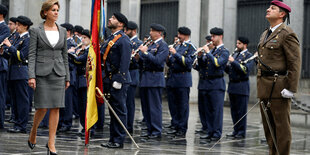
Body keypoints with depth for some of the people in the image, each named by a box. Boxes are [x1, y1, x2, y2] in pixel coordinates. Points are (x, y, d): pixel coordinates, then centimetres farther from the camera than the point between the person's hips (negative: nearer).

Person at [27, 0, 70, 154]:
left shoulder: (62, 31, 9)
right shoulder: (36, 31, -1)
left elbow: (64, 55, 13)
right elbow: (32, 54, -4)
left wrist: (67, 77, 11)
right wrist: (31, 76, -14)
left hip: (58, 72, 3)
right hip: (42, 72, -3)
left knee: (55, 108, 0)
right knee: (42, 108, -4)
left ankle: (51, 143, 6)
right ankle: (33, 132, 24)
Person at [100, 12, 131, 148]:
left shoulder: (123, 40, -10)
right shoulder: (110, 39, 19)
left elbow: (125, 62, -16)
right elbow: (102, 55, 20)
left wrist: (118, 80, -21)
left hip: (119, 80, -9)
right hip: (109, 80, 9)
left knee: (119, 110, -4)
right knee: (113, 111, 12)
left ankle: (119, 141, 0)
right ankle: (113, 139, 17)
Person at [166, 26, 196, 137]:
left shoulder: (191, 48, -4)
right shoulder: (176, 45, 17)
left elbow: (188, 62, -17)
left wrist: (175, 54, -19)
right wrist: (168, 58, -3)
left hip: (182, 79, -7)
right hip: (171, 78, 7)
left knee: (183, 105, -2)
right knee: (172, 104, 9)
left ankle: (182, 129, 3)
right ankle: (176, 127, 18)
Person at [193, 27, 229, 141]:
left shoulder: (224, 52, -3)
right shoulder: (212, 50, 17)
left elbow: (217, 63, -20)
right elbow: (202, 66, 14)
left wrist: (208, 52, -14)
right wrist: (200, 56, -2)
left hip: (216, 84, -7)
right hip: (205, 84, 7)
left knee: (216, 109, -5)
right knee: (206, 109, 9)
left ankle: (217, 134, -2)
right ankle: (210, 131, 16)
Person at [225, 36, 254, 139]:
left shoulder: (249, 56, -6)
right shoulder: (235, 54, 16)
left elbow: (246, 70, -19)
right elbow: (229, 70, 18)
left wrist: (233, 62, -19)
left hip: (241, 86, -7)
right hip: (232, 85, 7)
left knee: (241, 111, -3)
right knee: (234, 110, 10)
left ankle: (242, 133, 3)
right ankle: (236, 131, 18)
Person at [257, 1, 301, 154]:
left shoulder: (287, 34, -9)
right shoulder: (265, 34, 18)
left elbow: (295, 63, -14)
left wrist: (291, 89, -20)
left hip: (278, 87, -9)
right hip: (264, 87, 9)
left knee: (281, 126, -3)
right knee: (268, 126, 13)